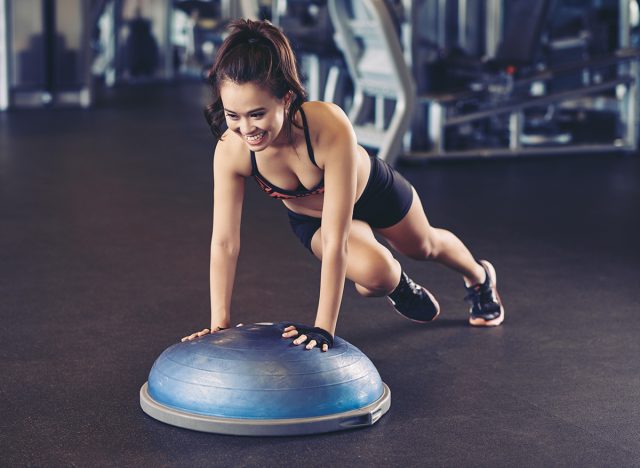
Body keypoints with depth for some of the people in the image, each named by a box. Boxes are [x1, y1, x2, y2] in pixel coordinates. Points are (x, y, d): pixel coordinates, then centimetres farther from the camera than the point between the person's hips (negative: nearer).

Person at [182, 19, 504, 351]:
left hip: (372, 190, -1)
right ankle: (397, 286, 18)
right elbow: (224, 243, -28)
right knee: (374, 275, -23)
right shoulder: (230, 151, -36)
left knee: (424, 247, 26)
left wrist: (323, 327, -45)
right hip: (311, 219, 2)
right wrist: (219, 325, -28)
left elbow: (336, 240, -45)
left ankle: (479, 276, 64)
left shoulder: (330, 127, -47)